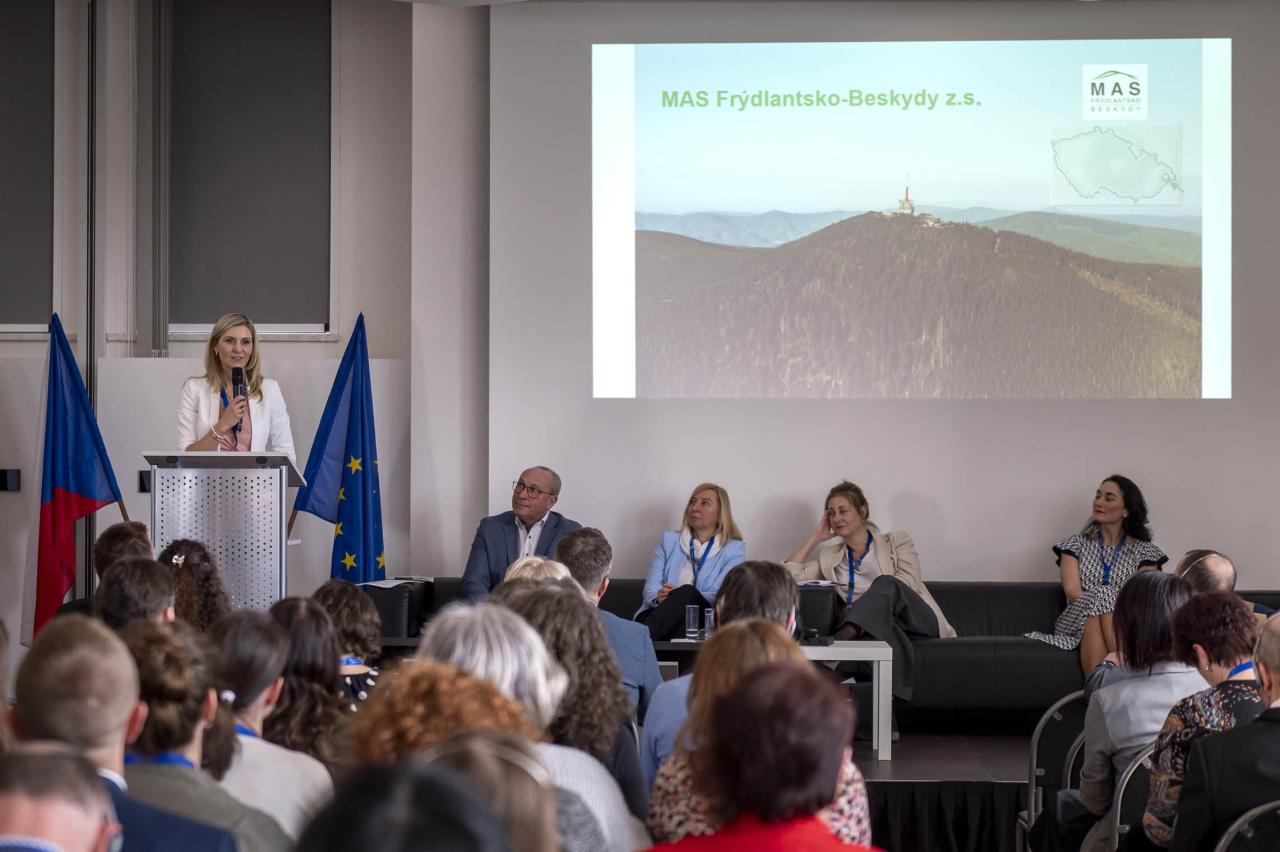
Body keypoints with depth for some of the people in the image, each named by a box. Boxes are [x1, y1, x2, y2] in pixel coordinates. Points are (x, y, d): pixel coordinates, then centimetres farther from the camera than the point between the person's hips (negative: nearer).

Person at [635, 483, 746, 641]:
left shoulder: (734, 549, 14)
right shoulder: (668, 541, 23)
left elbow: (718, 596, -2)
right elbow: (651, 586, 10)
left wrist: (678, 596, -19)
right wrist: (659, 597, -17)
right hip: (660, 613, 2)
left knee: (687, 592, -36)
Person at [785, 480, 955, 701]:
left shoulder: (896, 542, 20)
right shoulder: (830, 557, 28)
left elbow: (909, 582, 1)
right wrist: (815, 537, 20)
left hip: (917, 619, -1)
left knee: (885, 583, -36)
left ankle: (838, 641, -56)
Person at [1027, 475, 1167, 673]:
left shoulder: (1144, 552, 13)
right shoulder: (1076, 545, 14)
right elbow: (1072, 591, -2)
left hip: (1128, 629, 0)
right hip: (1080, 621, 0)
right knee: (1099, 595, -32)